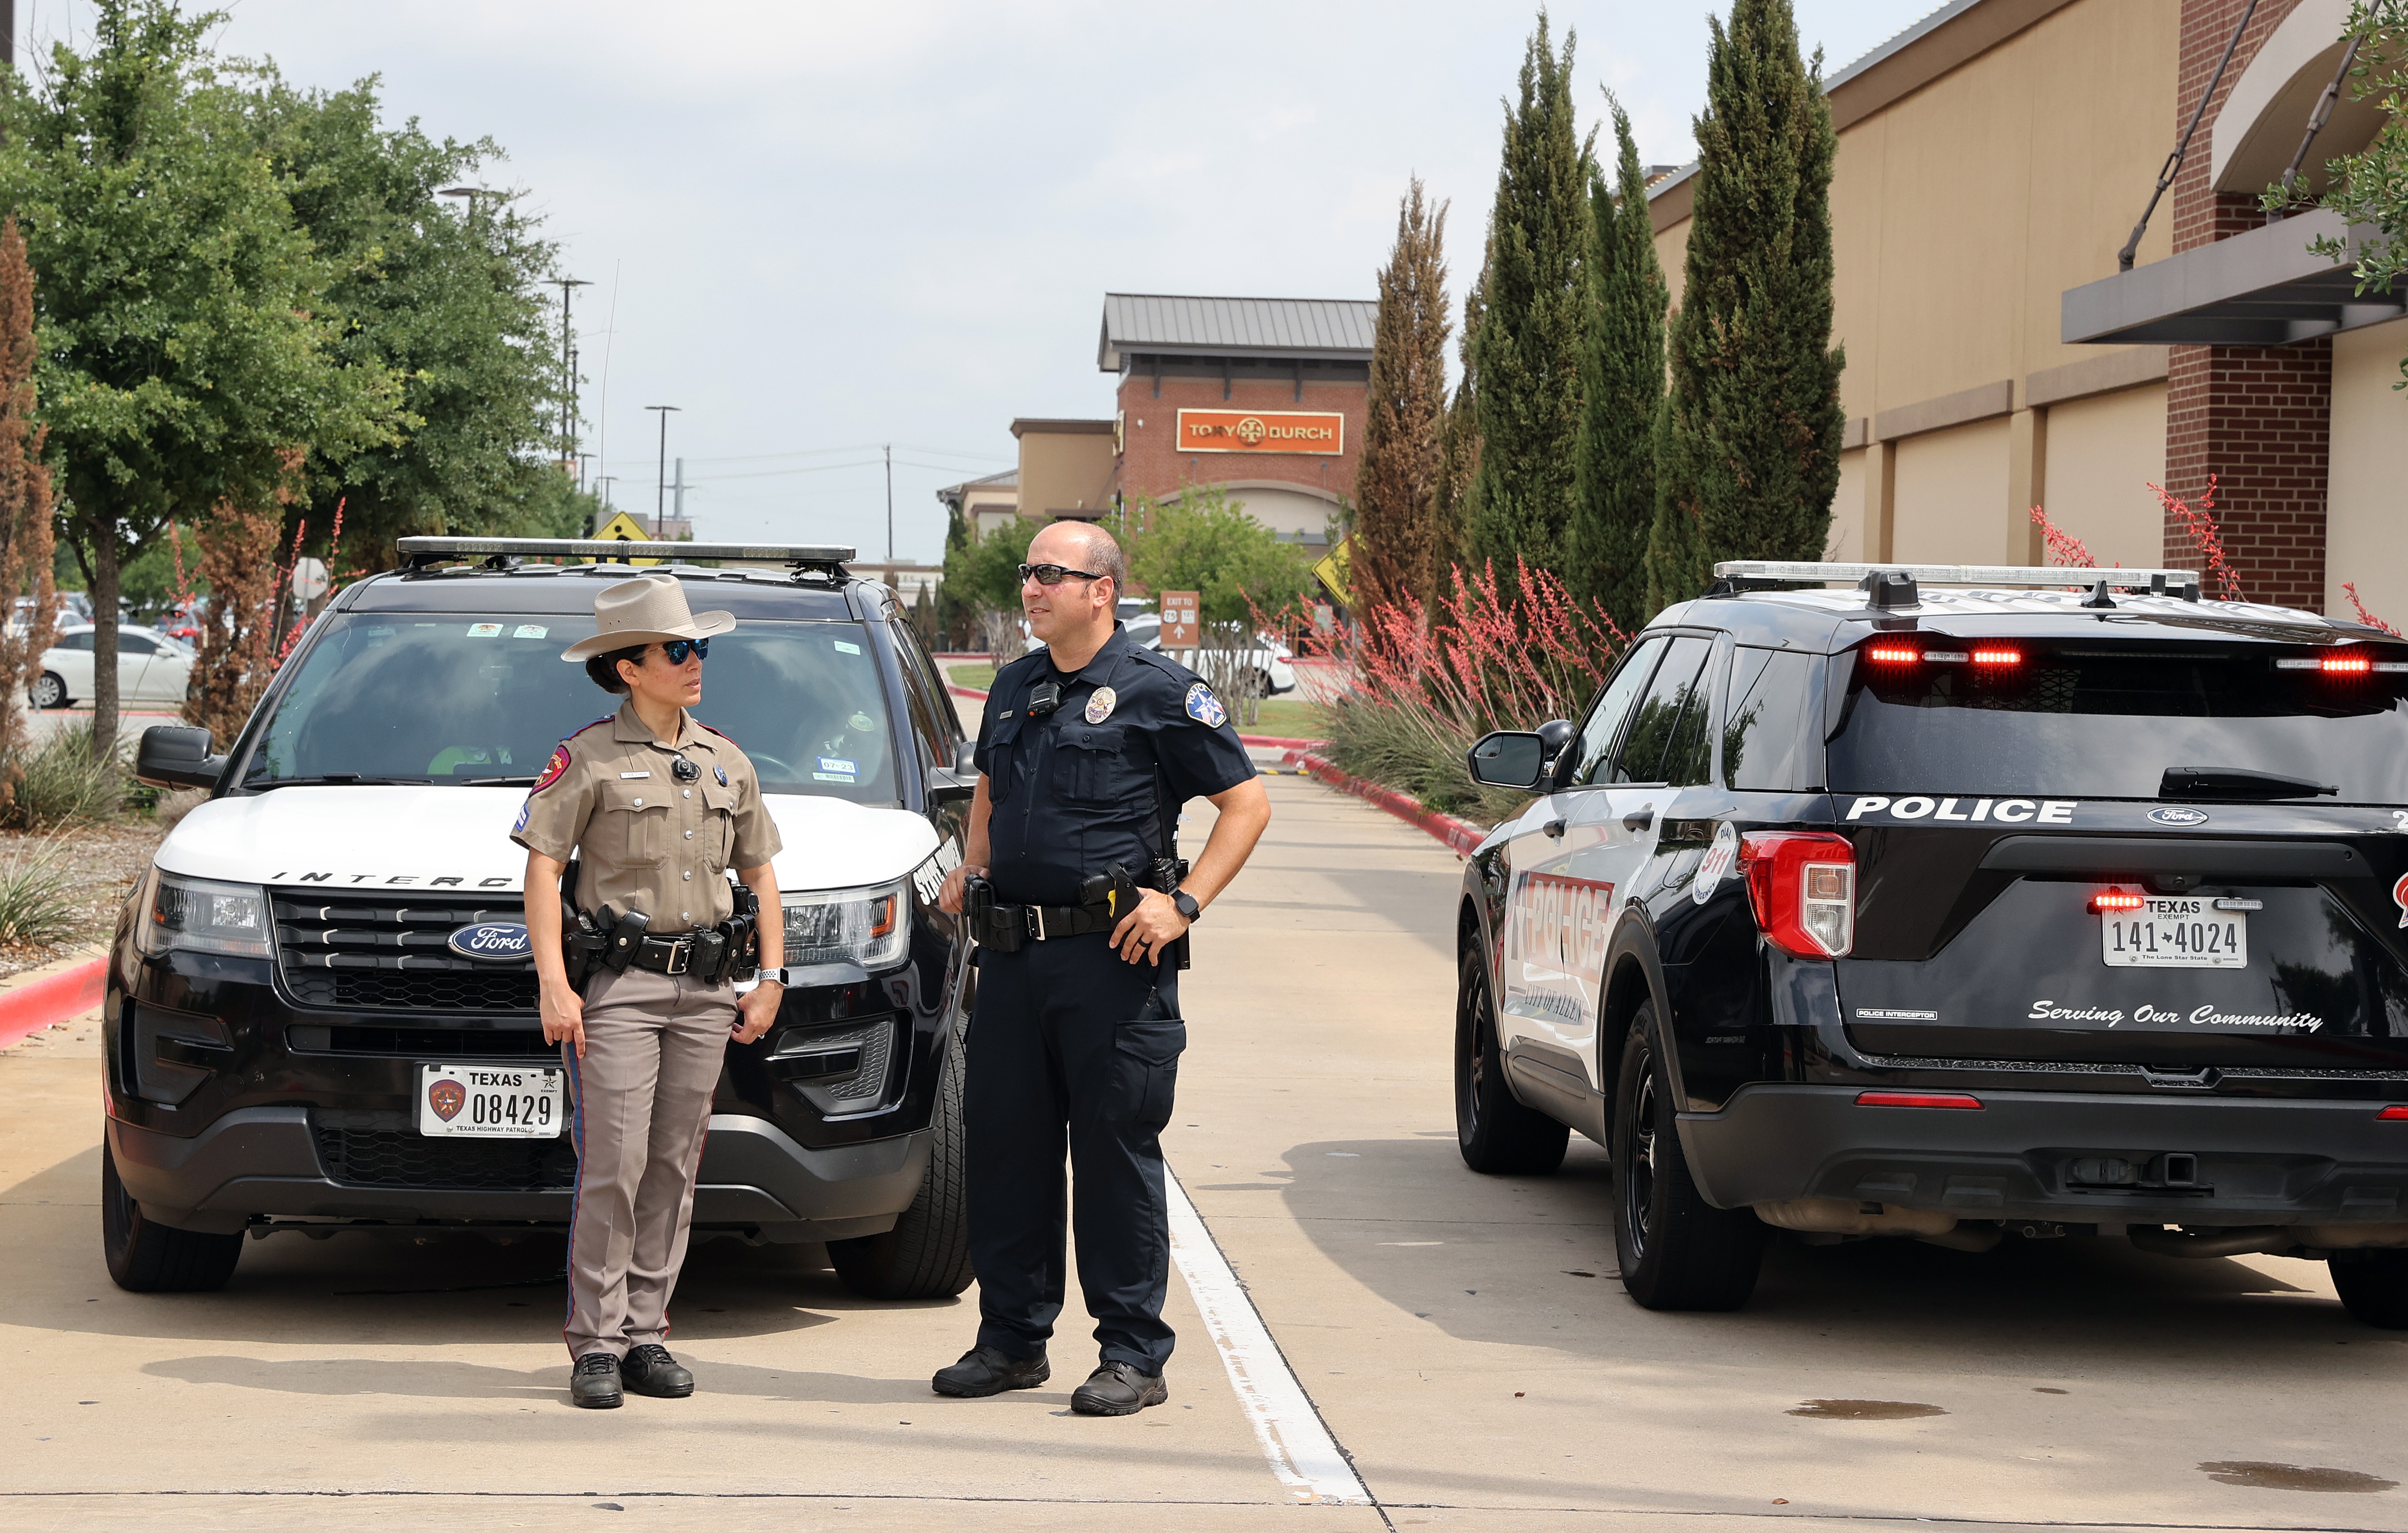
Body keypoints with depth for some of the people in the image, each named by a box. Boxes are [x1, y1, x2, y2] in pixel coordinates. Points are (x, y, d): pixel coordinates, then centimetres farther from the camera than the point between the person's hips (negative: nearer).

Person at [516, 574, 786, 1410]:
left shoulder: (725, 762, 14)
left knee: (674, 1168, 5)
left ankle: (646, 1334, 12)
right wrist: (554, 985, -13)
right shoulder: (588, 758, -3)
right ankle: (596, 1343, -5)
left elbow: (760, 872, 20)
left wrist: (771, 979, 12)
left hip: (704, 992, 5)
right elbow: (542, 866, -6)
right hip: (617, 986, -5)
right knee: (614, 1165, -9)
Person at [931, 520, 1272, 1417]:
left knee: (1118, 1154, -3)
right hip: (1012, 954, 6)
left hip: (1112, 956, -6)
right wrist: (972, 870, 14)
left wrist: (1184, 903, -12)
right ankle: (1013, 1340, 19)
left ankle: (1133, 1357, 4)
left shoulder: (1158, 692, -5)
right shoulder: (1014, 689, 15)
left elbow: (1246, 803, -3)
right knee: (1003, 1143, 8)